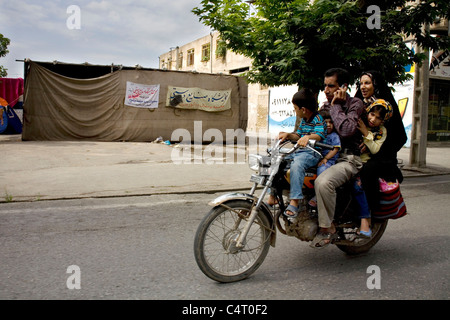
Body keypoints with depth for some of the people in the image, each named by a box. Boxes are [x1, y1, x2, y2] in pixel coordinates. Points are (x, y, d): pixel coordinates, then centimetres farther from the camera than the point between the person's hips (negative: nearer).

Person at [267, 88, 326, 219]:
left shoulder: (317, 119, -8)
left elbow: (320, 134, -24)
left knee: (296, 165, -38)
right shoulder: (304, 120, 20)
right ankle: (272, 195, -3)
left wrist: (308, 137, -44)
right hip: (298, 151, 9)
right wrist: (288, 135, 5)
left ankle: (295, 201, -35)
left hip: (311, 153, -9)